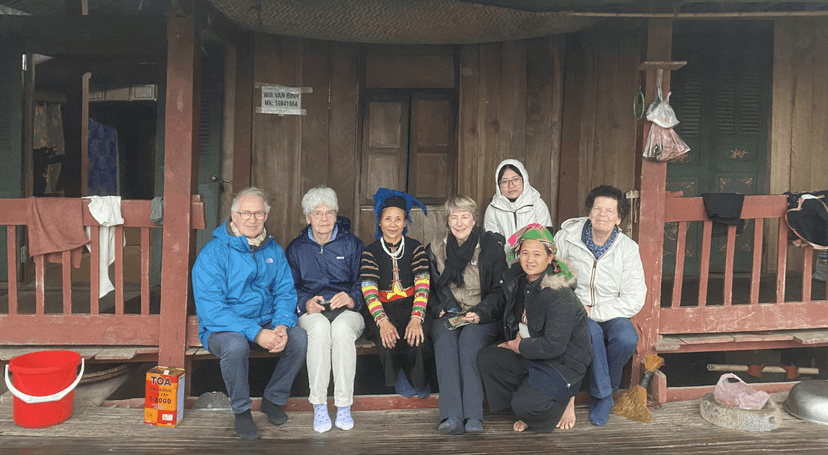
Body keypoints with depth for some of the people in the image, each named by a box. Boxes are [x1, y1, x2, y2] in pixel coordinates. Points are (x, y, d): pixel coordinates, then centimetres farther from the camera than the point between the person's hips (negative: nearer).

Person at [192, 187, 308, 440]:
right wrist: (256, 333, -30)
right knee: (235, 344, -36)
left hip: (265, 324, 5)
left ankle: (273, 400, 5)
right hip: (221, 328, -4)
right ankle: (241, 411, -9)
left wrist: (281, 326, -18)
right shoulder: (213, 253, -13)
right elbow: (211, 309, -21)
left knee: (299, 338, -20)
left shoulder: (273, 250, 4)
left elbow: (285, 293, 4)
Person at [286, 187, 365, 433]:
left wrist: (352, 299, -18)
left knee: (342, 327, -38)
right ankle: (319, 406, -29)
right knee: (319, 327, -37)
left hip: (348, 312, 0)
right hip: (311, 312, 1)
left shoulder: (352, 244, 11)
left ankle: (344, 407, -28)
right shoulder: (296, 248, 16)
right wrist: (305, 303, -12)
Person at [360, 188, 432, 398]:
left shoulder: (415, 248, 4)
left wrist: (416, 318, -24)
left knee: (415, 340, -29)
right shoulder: (371, 252, 1)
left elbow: (422, 286, -6)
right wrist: (383, 321, -27)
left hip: (410, 305, 0)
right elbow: (369, 291, -9)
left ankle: (417, 380, 4)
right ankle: (398, 379, 4)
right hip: (382, 309, 0)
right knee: (387, 342, -29)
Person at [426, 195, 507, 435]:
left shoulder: (491, 246, 1)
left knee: (469, 338, -34)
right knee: (445, 339, -31)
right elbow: (429, 288, 16)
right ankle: (451, 416, -38)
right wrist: (439, 310, -3)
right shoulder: (435, 248, 10)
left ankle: (473, 416, -34)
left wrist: (480, 313, -16)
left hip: (483, 319, -2)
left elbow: (500, 291, 0)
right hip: (447, 316, 2)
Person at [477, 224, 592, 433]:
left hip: (562, 363, -8)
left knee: (525, 405, -24)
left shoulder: (559, 296, -26)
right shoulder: (519, 280, 0)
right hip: (529, 355, 8)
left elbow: (554, 346, -26)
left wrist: (521, 346, -13)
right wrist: (515, 340, 2)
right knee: (486, 358, -5)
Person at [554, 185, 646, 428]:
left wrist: (593, 312, -18)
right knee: (591, 331, -35)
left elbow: (634, 300, -9)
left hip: (611, 314, 2)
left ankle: (602, 392, -2)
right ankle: (604, 395, -14)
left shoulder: (628, 249, -4)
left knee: (627, 339, -30)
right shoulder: (567, 237, -4)